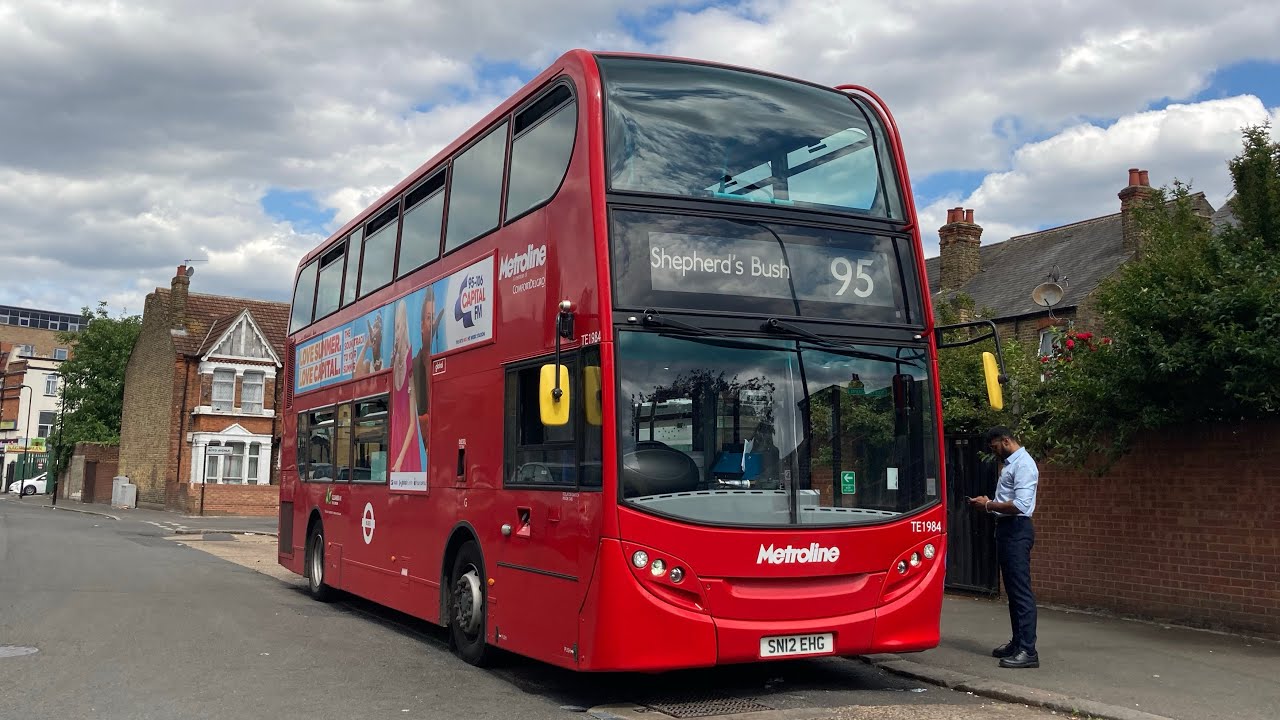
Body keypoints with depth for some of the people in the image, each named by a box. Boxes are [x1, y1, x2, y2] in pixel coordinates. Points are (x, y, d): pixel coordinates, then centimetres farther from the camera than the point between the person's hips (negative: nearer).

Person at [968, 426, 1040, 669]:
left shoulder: (1023, 464, -14)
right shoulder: (1010, 464, 17)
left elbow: (1020, 505, -22)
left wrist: (989, 505, -13)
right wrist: (989, 502, 8)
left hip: (1017, 530, -10)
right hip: (1006, 529, 10)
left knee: (1021, 590, -11)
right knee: (1012, 589, 15)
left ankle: (1028, 651, -12)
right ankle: (1017, 642, 23)